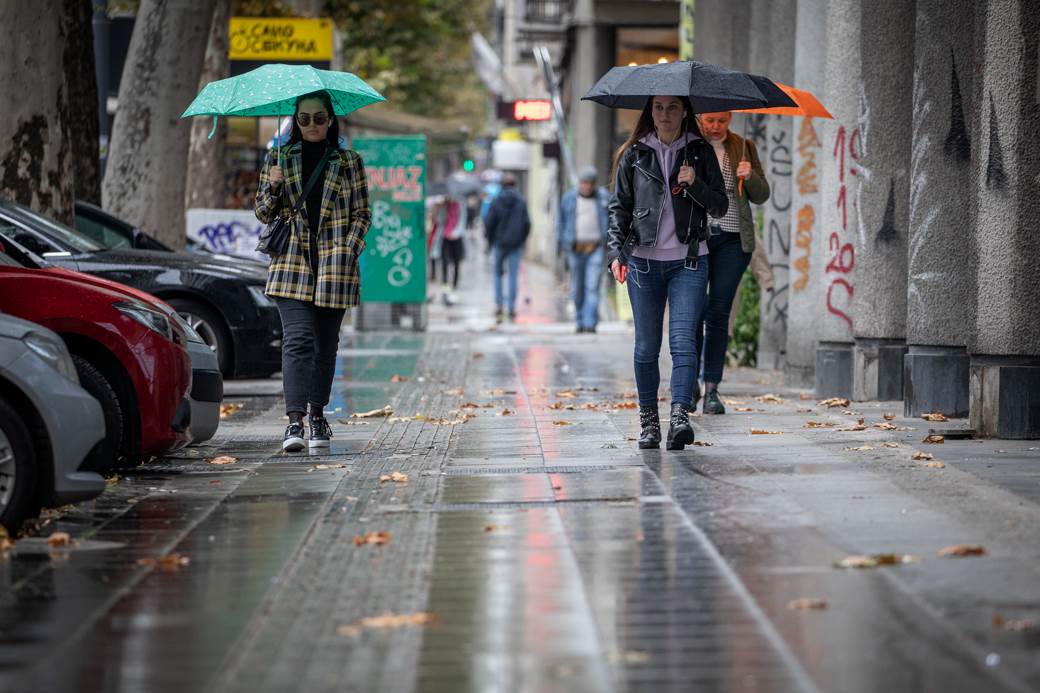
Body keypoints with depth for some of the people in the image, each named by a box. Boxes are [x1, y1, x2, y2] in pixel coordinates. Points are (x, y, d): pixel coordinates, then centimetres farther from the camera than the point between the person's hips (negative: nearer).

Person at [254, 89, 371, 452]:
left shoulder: (349, 162, 8)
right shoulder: (278, 158, 10)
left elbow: (362, 214, 9)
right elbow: (264, 214, 12)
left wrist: (349, 248, -6)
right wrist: (272, 186, -8)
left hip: (334, 265, 1)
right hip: (291, 262, -1)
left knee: (326, 343, 7)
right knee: (297, 338, -14)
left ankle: (318, 414, 20)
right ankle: (294, 421, -21)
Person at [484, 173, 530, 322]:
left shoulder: (496, 202, -4)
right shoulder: (521, 202, -1)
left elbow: (489, 223, -5)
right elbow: (527, 224, -3)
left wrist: (490, 241, 7)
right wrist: (522, 241, 9)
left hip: (499, 244, 0)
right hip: (515, 245, 0)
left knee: (498, 274, 13)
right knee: (513, 276, 3)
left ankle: (499, 306, 2)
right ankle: (511, 310, 0)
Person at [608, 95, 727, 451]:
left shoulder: (701, 153, 5)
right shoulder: (634, 155, 6)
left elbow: (720, 207, 5)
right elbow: (619, 207, 8)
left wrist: (695, 184, -13)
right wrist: (616, 252, -4)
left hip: (688, 262, -1)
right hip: (643, 262, 1)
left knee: (683, 340, -14)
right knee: (646, 346, 5)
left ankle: (680, 417, -22)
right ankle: (648, 420, 16)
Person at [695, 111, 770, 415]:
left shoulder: (744, 148, 9)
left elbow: (761, 196, 9)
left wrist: (750, 177, -11)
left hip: (732, 240, 1)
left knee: (719, 313, -1)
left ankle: (712, 389, 1)